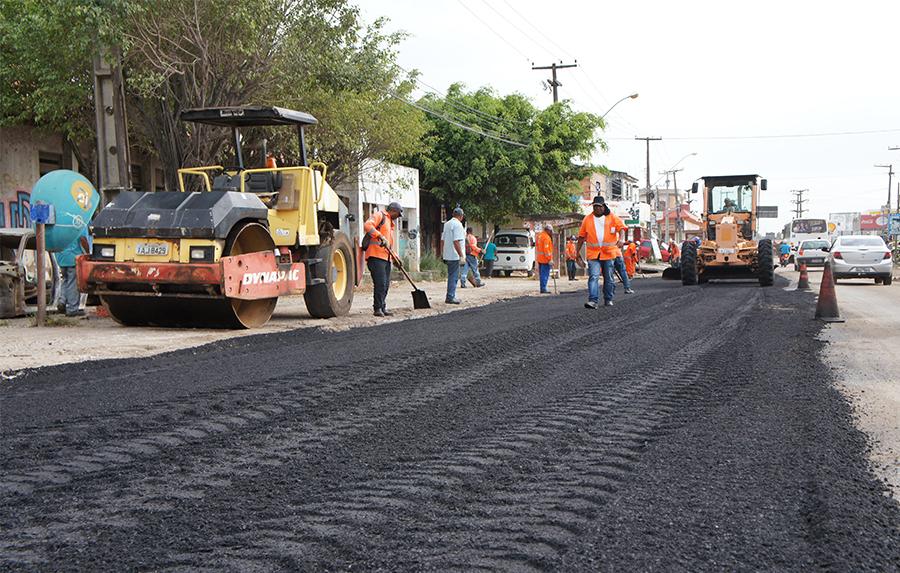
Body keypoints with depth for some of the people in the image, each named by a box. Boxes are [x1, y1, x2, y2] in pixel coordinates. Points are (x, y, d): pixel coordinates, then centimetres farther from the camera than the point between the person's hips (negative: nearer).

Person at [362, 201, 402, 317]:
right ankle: (378, 308, -6)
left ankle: (383, 307, 17)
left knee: (386, 284, 9)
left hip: (386, 257, 9)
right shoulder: (379, 215, 0)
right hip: (376, 256, -9)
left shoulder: (390, 222, 28)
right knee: (380, 283, -12)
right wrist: (381, 236, -27)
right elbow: (367, 225, -20)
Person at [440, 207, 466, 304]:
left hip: (447, 255, 9)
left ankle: (451, 296, 20)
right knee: (454, 276, -5)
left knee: (451, 276, 16)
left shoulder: (447, 224, 14)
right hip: (454, 255, -9)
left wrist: (442, 253, 22)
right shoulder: (457, 224, -13)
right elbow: (456, 241, -21)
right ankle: (450, 297, -6)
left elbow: (442, 240, 17)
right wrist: (461, 255, -18)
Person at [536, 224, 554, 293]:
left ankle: (542, 288, 17)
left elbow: (537, 247, 19)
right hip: (545, 259, -9)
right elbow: (546, 249, -20)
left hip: (539, 258, 9)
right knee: (545, 274, -7)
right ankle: (543, 288, -9)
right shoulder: (546, 237, -15)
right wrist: (550, 259, -18)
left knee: (542, 274, 13)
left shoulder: (539, 235, 14)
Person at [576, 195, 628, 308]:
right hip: (593, 253, 0)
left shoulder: (612, 217, 5)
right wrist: (577, 252, 12)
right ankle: (592, 301, -20)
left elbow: (621, 228, -3)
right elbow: (581, 236, 12)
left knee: (609, 278, 9)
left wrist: (621, 239, -24)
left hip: (610, 252, 0)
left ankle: (608, 300, 22)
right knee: (593, 277, -13)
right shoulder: (587, 219, 8)